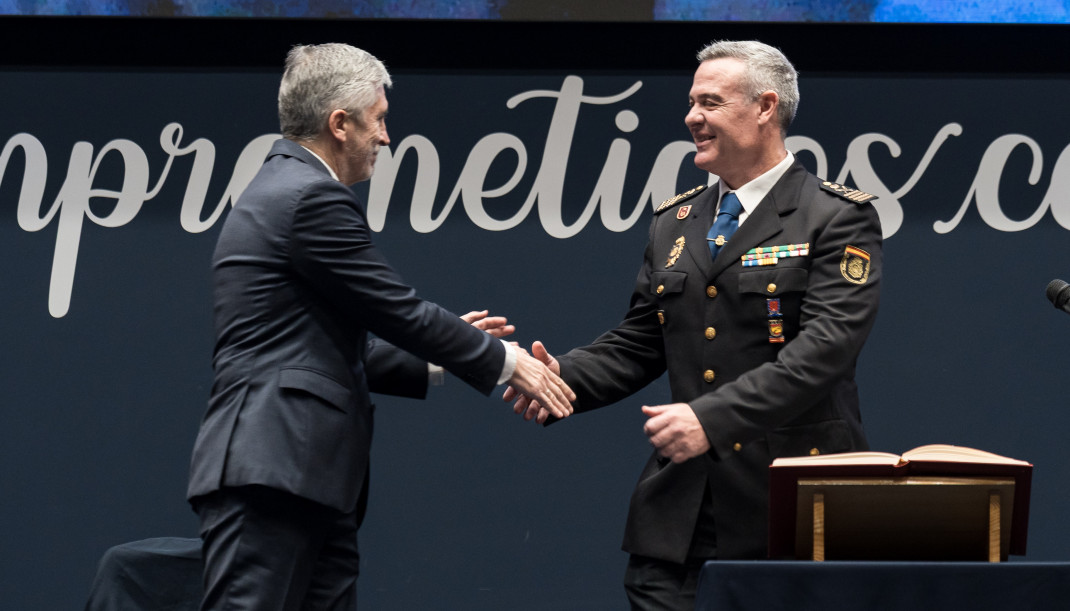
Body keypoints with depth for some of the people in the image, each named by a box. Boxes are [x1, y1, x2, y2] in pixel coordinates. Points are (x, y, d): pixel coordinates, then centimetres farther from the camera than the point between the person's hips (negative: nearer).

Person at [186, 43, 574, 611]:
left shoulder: (281, 190, 22)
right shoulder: (312, 198, -11)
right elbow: (399, 309, -8)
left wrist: (439, 355, 25)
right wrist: (503, 361, 4)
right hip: (270, 472, -11)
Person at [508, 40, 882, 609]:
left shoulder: (837, 218, -3)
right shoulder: (673, 223, 18)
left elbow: (824, 346, -15)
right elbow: (637, 343, 19)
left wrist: (713, 417, -24)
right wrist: (565, 376, -3)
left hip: (789, 501, -5)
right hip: (679, 509, 5)